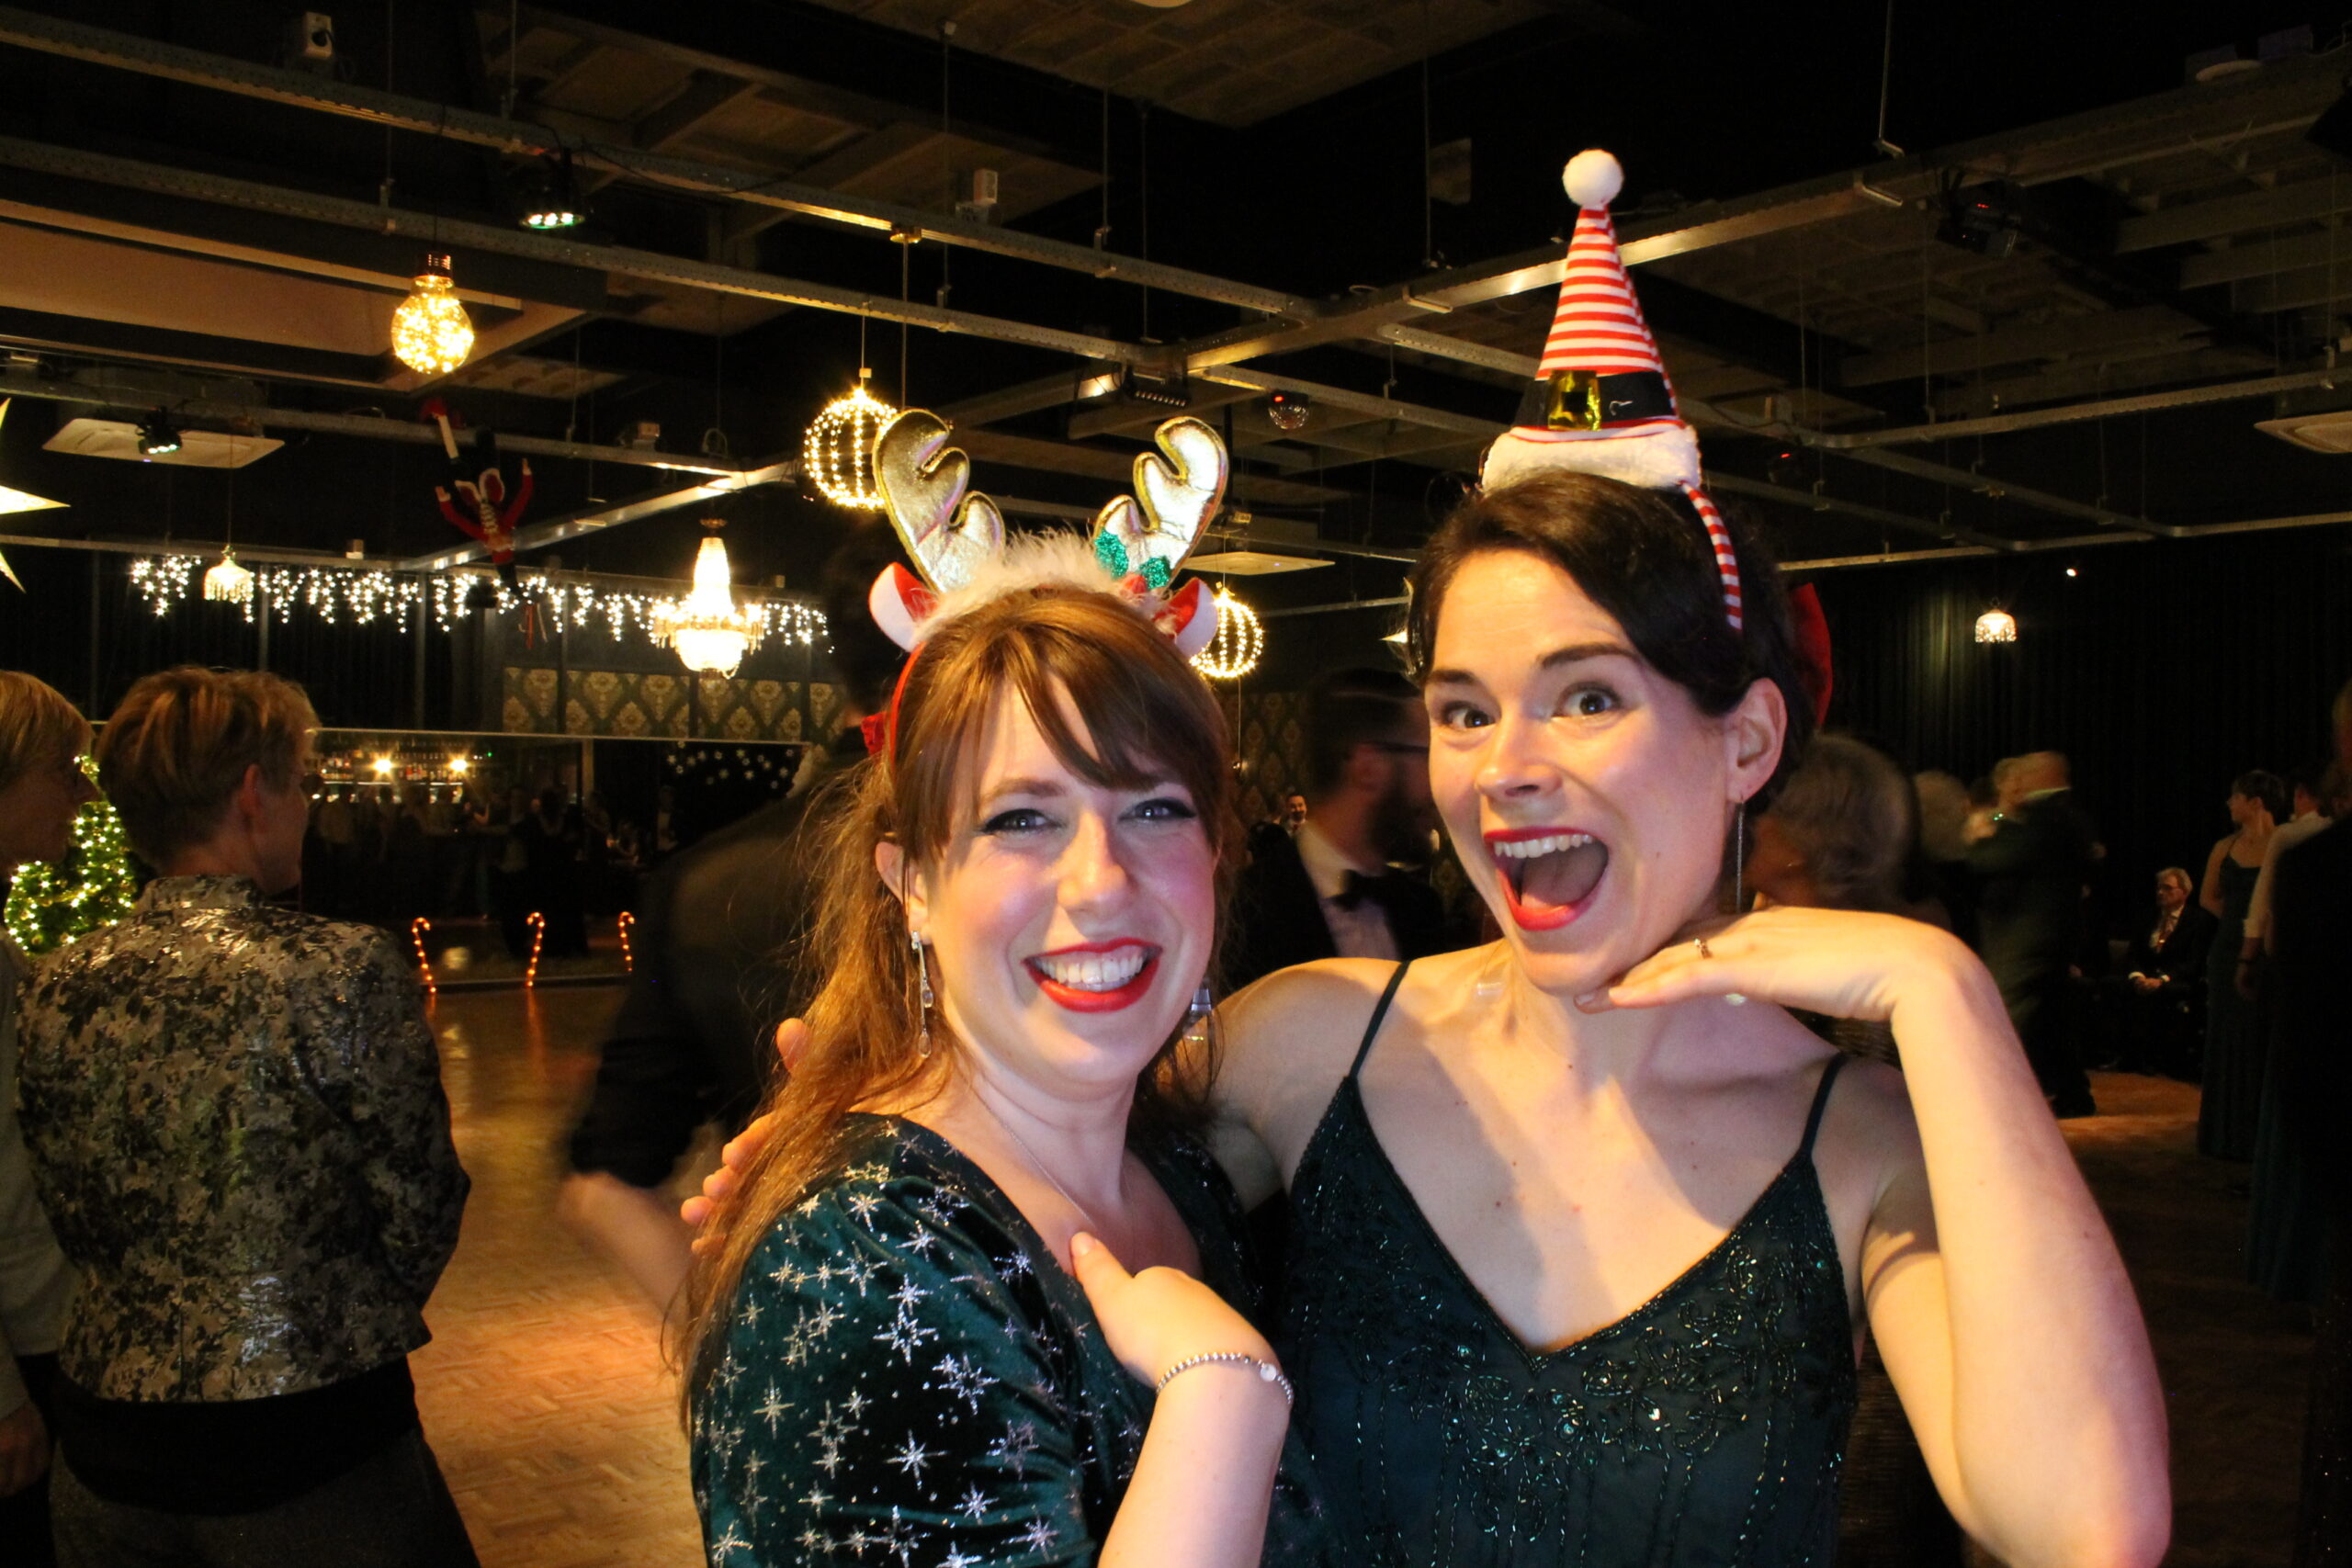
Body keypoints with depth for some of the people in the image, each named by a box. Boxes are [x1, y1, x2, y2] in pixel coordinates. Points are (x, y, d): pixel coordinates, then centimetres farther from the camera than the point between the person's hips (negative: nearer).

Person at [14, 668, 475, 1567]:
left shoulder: (59, 988, -3)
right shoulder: (349, 972, -19)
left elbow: (72, 1221, 8)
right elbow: (419, 1217, -12)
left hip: (108, 1456, 5)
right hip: (313, 1439, -5)